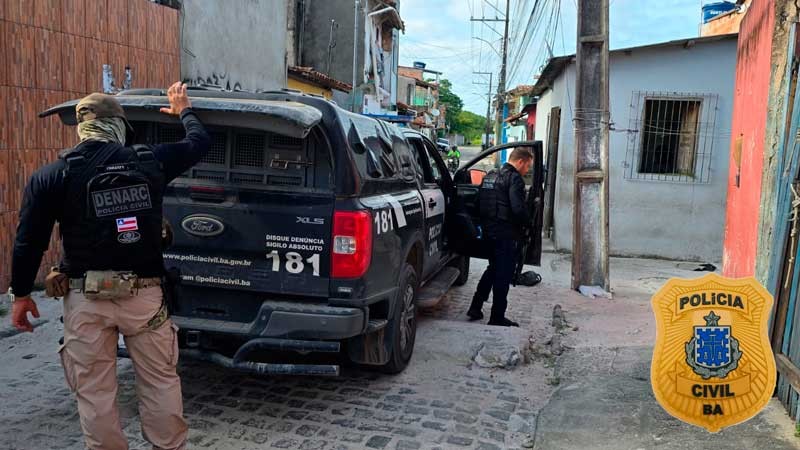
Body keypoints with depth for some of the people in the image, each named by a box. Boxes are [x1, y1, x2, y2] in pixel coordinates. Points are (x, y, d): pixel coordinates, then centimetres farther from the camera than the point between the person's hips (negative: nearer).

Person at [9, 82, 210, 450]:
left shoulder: (51, 175, -3)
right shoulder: (149, 160, -1)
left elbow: (29, 240, -1)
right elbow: (199, 142, 15)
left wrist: (21, 294, 11)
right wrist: (184, 110, 34)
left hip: (86, 298, -1)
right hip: (143, 293, 1)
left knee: (95, 392, 11)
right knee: (160, 382, 14)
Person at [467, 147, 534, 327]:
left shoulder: (490, 176, 13)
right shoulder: (514, 178, -14)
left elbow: (480, 204, 17)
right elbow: (518, 209, -24)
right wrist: (527, 223, -6)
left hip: (489, 231, 8)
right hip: (505, 233, -8)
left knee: (493, 269, 23)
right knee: (504, 274, 2)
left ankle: (475, 307, 25)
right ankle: (497, 317, 10)